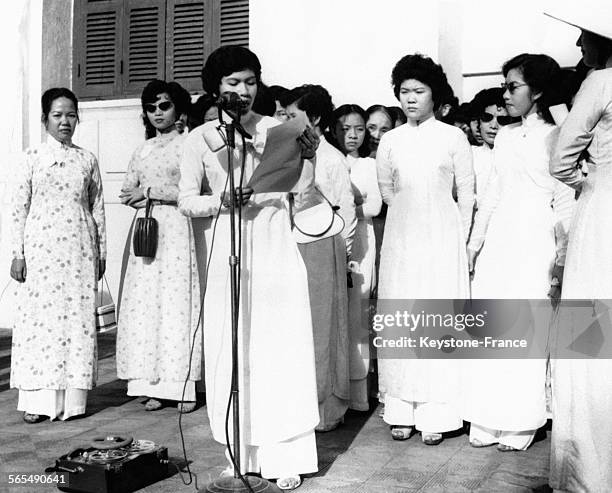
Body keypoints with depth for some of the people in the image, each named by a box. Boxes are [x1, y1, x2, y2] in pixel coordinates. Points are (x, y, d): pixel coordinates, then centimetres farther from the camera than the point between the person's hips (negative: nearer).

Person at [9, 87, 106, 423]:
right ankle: (38, 399, 6)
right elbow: (19, 207, 3)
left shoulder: (87, 160, 9)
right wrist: (18, 253, -1)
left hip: (79, 248, 2)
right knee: (39, 316, -1)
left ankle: (72, 396, 8)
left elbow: (97, 207, 11)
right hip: (41, 247, -1)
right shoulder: (32, 158, 5)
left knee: (78, 317, 1)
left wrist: (101, 251, 9)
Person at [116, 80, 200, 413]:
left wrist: (150, 192, -8)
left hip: (177, 229, -5)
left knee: (178, 302, -7)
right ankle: (155, 386, 5)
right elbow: (127, 193, 14)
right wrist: (146, 198, -5)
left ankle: (184, 386, -2)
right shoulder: (142, 150, 18)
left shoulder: (187, 144, 2)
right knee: (144, 304, 0)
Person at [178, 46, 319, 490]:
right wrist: (221, 200, -14)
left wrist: (308, 159, -16)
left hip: (276, 253, -1)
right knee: (231, 355, 4)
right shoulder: (201, 138, 5)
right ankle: (243, 453, 16)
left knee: (281, 351, -2)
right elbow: (187, 200, 4)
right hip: (227, 257, 1)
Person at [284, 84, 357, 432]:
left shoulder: (332, 159, -3)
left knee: (323, 327, 2)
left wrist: (344, 251, 2)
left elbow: (346, 209, 0)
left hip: (322, 249, -5)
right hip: (289, 247, 5)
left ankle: (327, 408, 12)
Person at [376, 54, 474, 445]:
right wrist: (411, 211, 7)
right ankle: (402, 411, 9)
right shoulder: (390, 141, 7)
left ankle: (435, 415, 4)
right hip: (401, 237, 3)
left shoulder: (453, 137, 0)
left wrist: (460, 242, 2)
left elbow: (467, 194, 3)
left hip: (442, 237, -2)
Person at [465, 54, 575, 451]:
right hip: (497, 241, 5)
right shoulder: (506, 136, 13)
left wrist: (560, 259, -8)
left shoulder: (556, 137, -3)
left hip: (534, 243, -5)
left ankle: (520, 424, 12)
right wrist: (475, 241, 13)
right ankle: (488, 421, 14)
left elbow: (565, 203, -5)